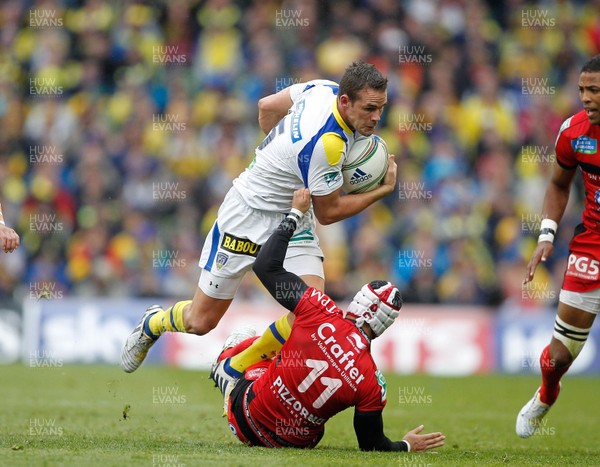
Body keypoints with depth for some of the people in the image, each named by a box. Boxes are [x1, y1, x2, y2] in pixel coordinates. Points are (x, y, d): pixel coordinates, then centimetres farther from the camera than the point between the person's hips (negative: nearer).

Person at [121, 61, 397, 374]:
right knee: (201, 321, 6)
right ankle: (153, 323, 42)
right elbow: (328, 212, -18)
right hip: (249, 215, -8)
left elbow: (267, 107, 7)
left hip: (294, 219, 8)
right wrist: (383, 190, -13)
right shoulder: (328, 144, -34)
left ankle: (235, 371, 10)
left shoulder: (325, 88, -11)